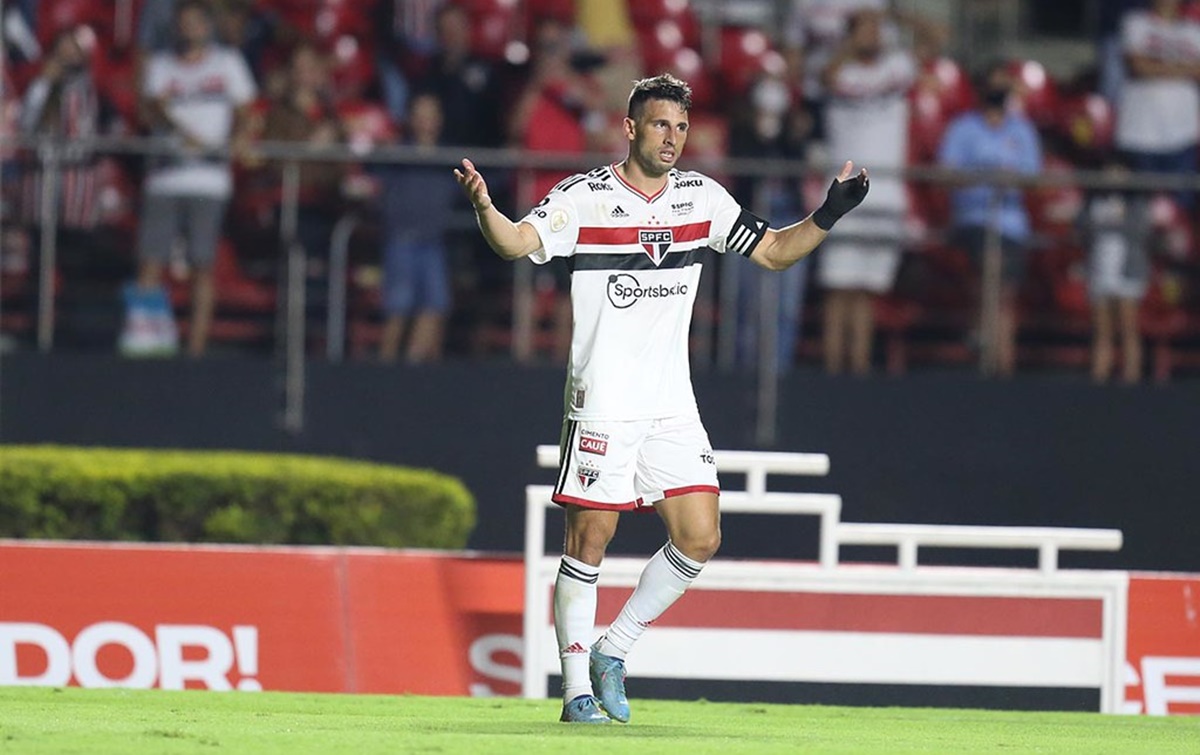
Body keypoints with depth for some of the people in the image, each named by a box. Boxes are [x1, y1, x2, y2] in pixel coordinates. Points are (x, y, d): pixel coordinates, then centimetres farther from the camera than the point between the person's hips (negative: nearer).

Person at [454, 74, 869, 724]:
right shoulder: (585, 197, -7)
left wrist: (828, 214, 0)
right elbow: (517, 242, -20)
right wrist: (483, 207, -40)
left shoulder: (701, 196, 8)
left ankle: (612, 652, 15)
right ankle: (577, 689, 5)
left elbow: (772, 252, 15)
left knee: (700, 538, -2)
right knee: (589, 542, -4)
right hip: (601, 402, -5)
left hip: (672, 403, 5)